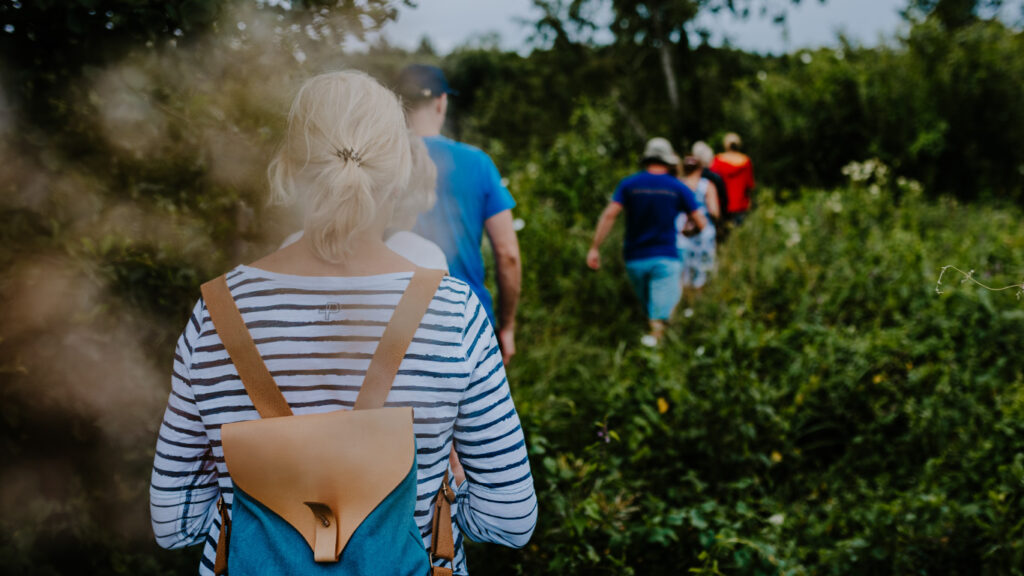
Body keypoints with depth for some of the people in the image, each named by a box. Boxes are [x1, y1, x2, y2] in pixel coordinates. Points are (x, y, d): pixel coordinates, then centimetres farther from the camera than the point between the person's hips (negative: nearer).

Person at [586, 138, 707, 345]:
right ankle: (656, 331, -34)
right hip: (665, 258, -2)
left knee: (646, 303, 22)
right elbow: (701, 223, 2)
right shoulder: (678, 187, 1)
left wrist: (595, 248, -8)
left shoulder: (628, 184, 2)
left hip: (635, 258, 2)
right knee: (661, 307, -11)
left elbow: (609, 214, -10)